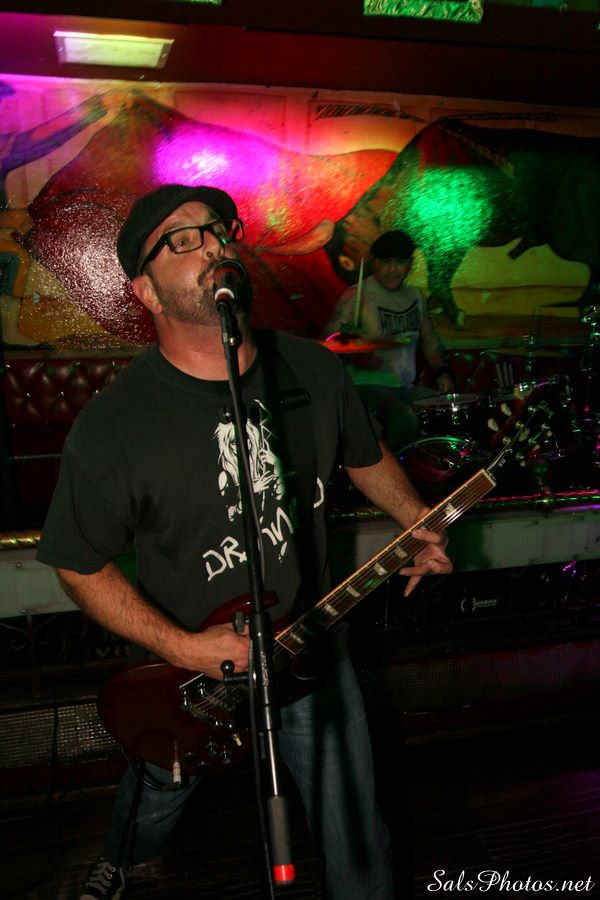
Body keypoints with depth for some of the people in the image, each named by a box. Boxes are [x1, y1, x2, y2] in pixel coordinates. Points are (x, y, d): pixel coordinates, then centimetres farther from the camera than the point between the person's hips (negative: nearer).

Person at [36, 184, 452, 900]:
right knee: (160, 791, 29)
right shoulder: (110, 428, -24)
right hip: (187, 667, -1)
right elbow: (80, 566, -12)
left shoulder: (315, 370, -11)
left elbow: (366, 457, 8)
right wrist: (183, 649, -19)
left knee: (356, 833, 15)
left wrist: (418, 524, -8)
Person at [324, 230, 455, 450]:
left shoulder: (415, 296, 13)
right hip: (367, 388, -7)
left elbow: (430, 339, 22)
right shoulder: (356, 296, -8)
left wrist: (442, 372, 5)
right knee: (405, 419, -33)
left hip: (406, 389, 7)